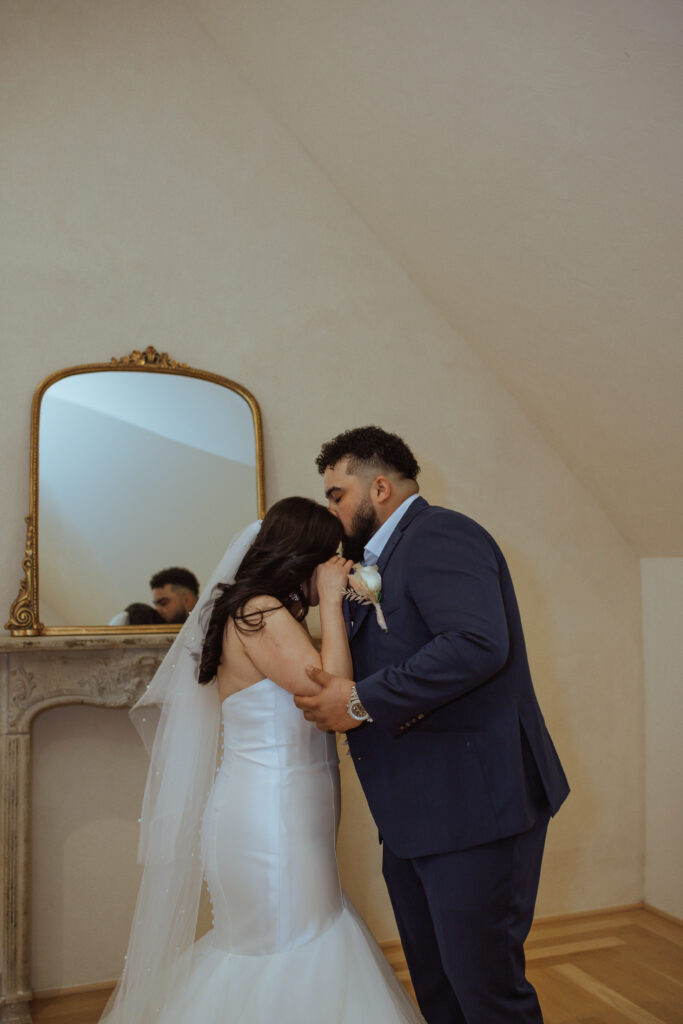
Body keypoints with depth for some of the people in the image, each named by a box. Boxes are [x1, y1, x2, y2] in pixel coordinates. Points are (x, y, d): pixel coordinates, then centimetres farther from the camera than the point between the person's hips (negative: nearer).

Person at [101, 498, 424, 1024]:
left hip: (280, 818, 10)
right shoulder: (260, 613, -15)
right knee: (294, 967, -1)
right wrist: (330, 600, -13)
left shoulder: (268, 615, 15)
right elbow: (332, 686, -21)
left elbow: (327, 692, 13)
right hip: (270, 821, -10)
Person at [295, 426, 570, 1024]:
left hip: (474, 805, -10)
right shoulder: (387, 557, 17)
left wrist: (362, 702, -24)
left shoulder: (437, 534, -14)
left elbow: (478, 643, -29)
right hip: (418, 817, 10)